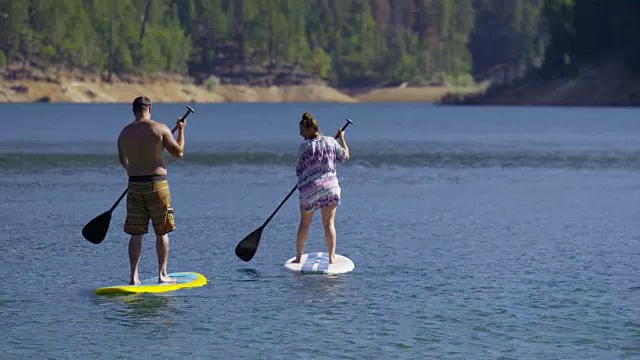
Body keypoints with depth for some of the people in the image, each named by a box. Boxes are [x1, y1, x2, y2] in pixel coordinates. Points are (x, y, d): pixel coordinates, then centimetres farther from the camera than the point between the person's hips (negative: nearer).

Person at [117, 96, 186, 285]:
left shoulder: (124, 133, 4)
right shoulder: (160, 128, -8)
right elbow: (178, 152, -3)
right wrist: (181, 131, 12)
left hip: (134, 186, 3)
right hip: (157, 184, -3)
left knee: (136, 233, 9)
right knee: (162, 232, 6)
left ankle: (134, 276, 6)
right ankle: (162, 274, 6)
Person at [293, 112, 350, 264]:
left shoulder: (304, 147, -7)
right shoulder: (331, 141, 2)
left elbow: (299, 171, -1)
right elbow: (345, 156, 16)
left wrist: (301, 183, 19)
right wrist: (342, 139, 30)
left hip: (309, 189, -2)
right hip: (330, 186, 2)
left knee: (304, 223, 11)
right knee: (328, 223, 6)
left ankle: (298, 257, 16)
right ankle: (332, 256, 0)